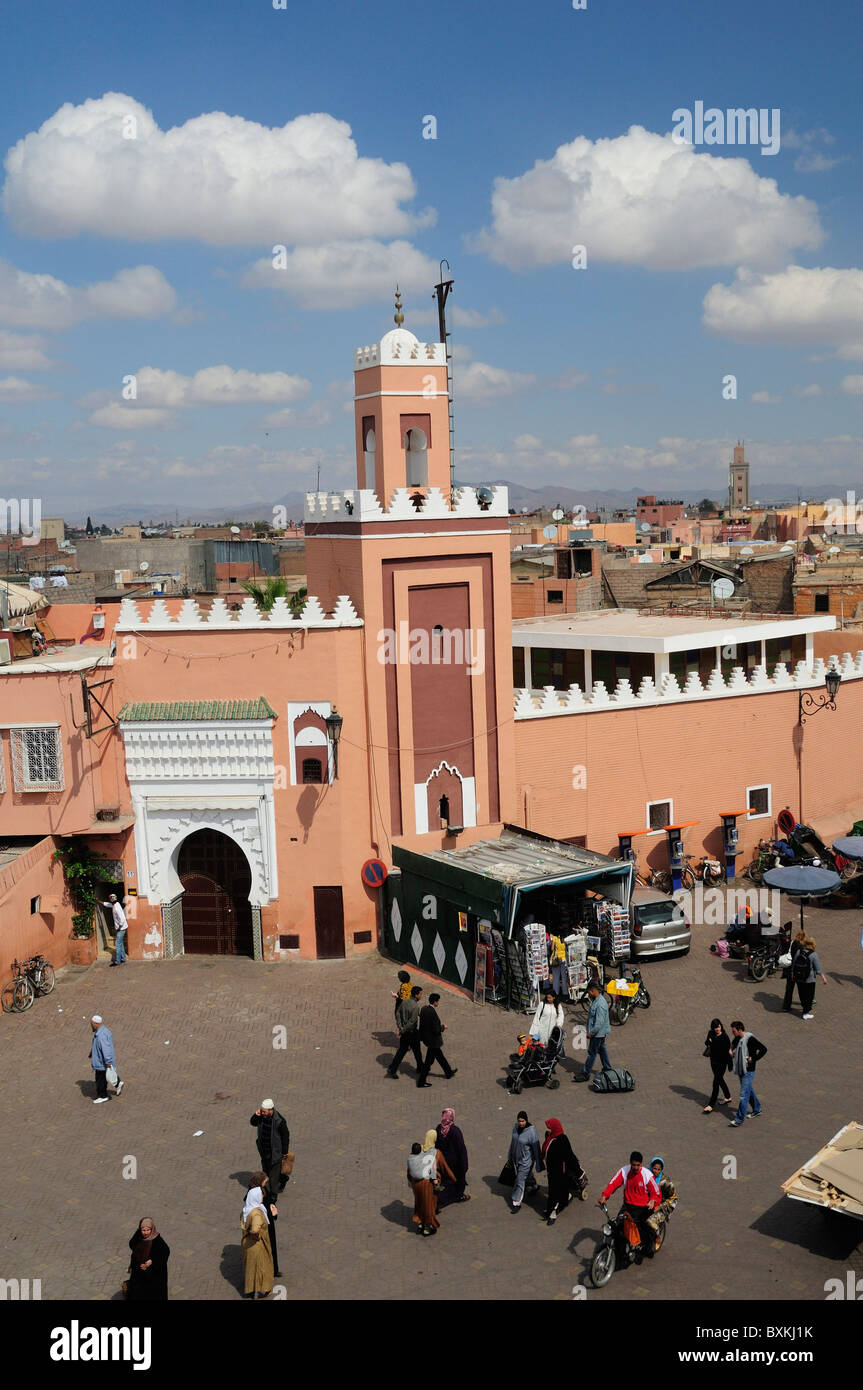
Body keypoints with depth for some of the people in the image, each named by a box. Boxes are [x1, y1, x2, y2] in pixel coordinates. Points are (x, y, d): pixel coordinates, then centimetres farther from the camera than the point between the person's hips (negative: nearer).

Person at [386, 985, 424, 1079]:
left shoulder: (404, 1001, -2)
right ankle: (420, 1068, 33)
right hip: (412, 1032, -6)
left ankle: (391, 1069, 11)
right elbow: (412, 1022, -27)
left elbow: (397, 1013, 3)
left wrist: (400, 1026, -3)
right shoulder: (415, 1007, -26)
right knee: (417, 1051, 15)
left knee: (402, 1050, 15)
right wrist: (402, 1031, -17)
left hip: (404, 1031, 6)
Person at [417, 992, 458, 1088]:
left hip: (425, 1036, 10)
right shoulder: (433, 1013, -29)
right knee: (429, 1060, 4)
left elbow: (422, 1023, 7)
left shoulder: (423, 1009, -3)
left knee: (439, 1055, 26)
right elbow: (436, 1030, -26)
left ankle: (448, 1072, 44)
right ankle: (421, 1080, 13)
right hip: (432, 1040, -10)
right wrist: (443, 1027, -7)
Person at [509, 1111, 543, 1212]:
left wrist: (539, 1164, -13)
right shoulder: (516, 1127, -9)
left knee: (520, 1180, -2)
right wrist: (510, 1155, 20)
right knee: (527, 1175, 27)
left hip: (526, 1159, -6)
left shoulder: (531, 1132, -27)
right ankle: (534, 1186, 55)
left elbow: (536, 1148, -19)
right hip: (517, 1157, 6)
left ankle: (517, 1203, 9)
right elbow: (513, 1141, 8)